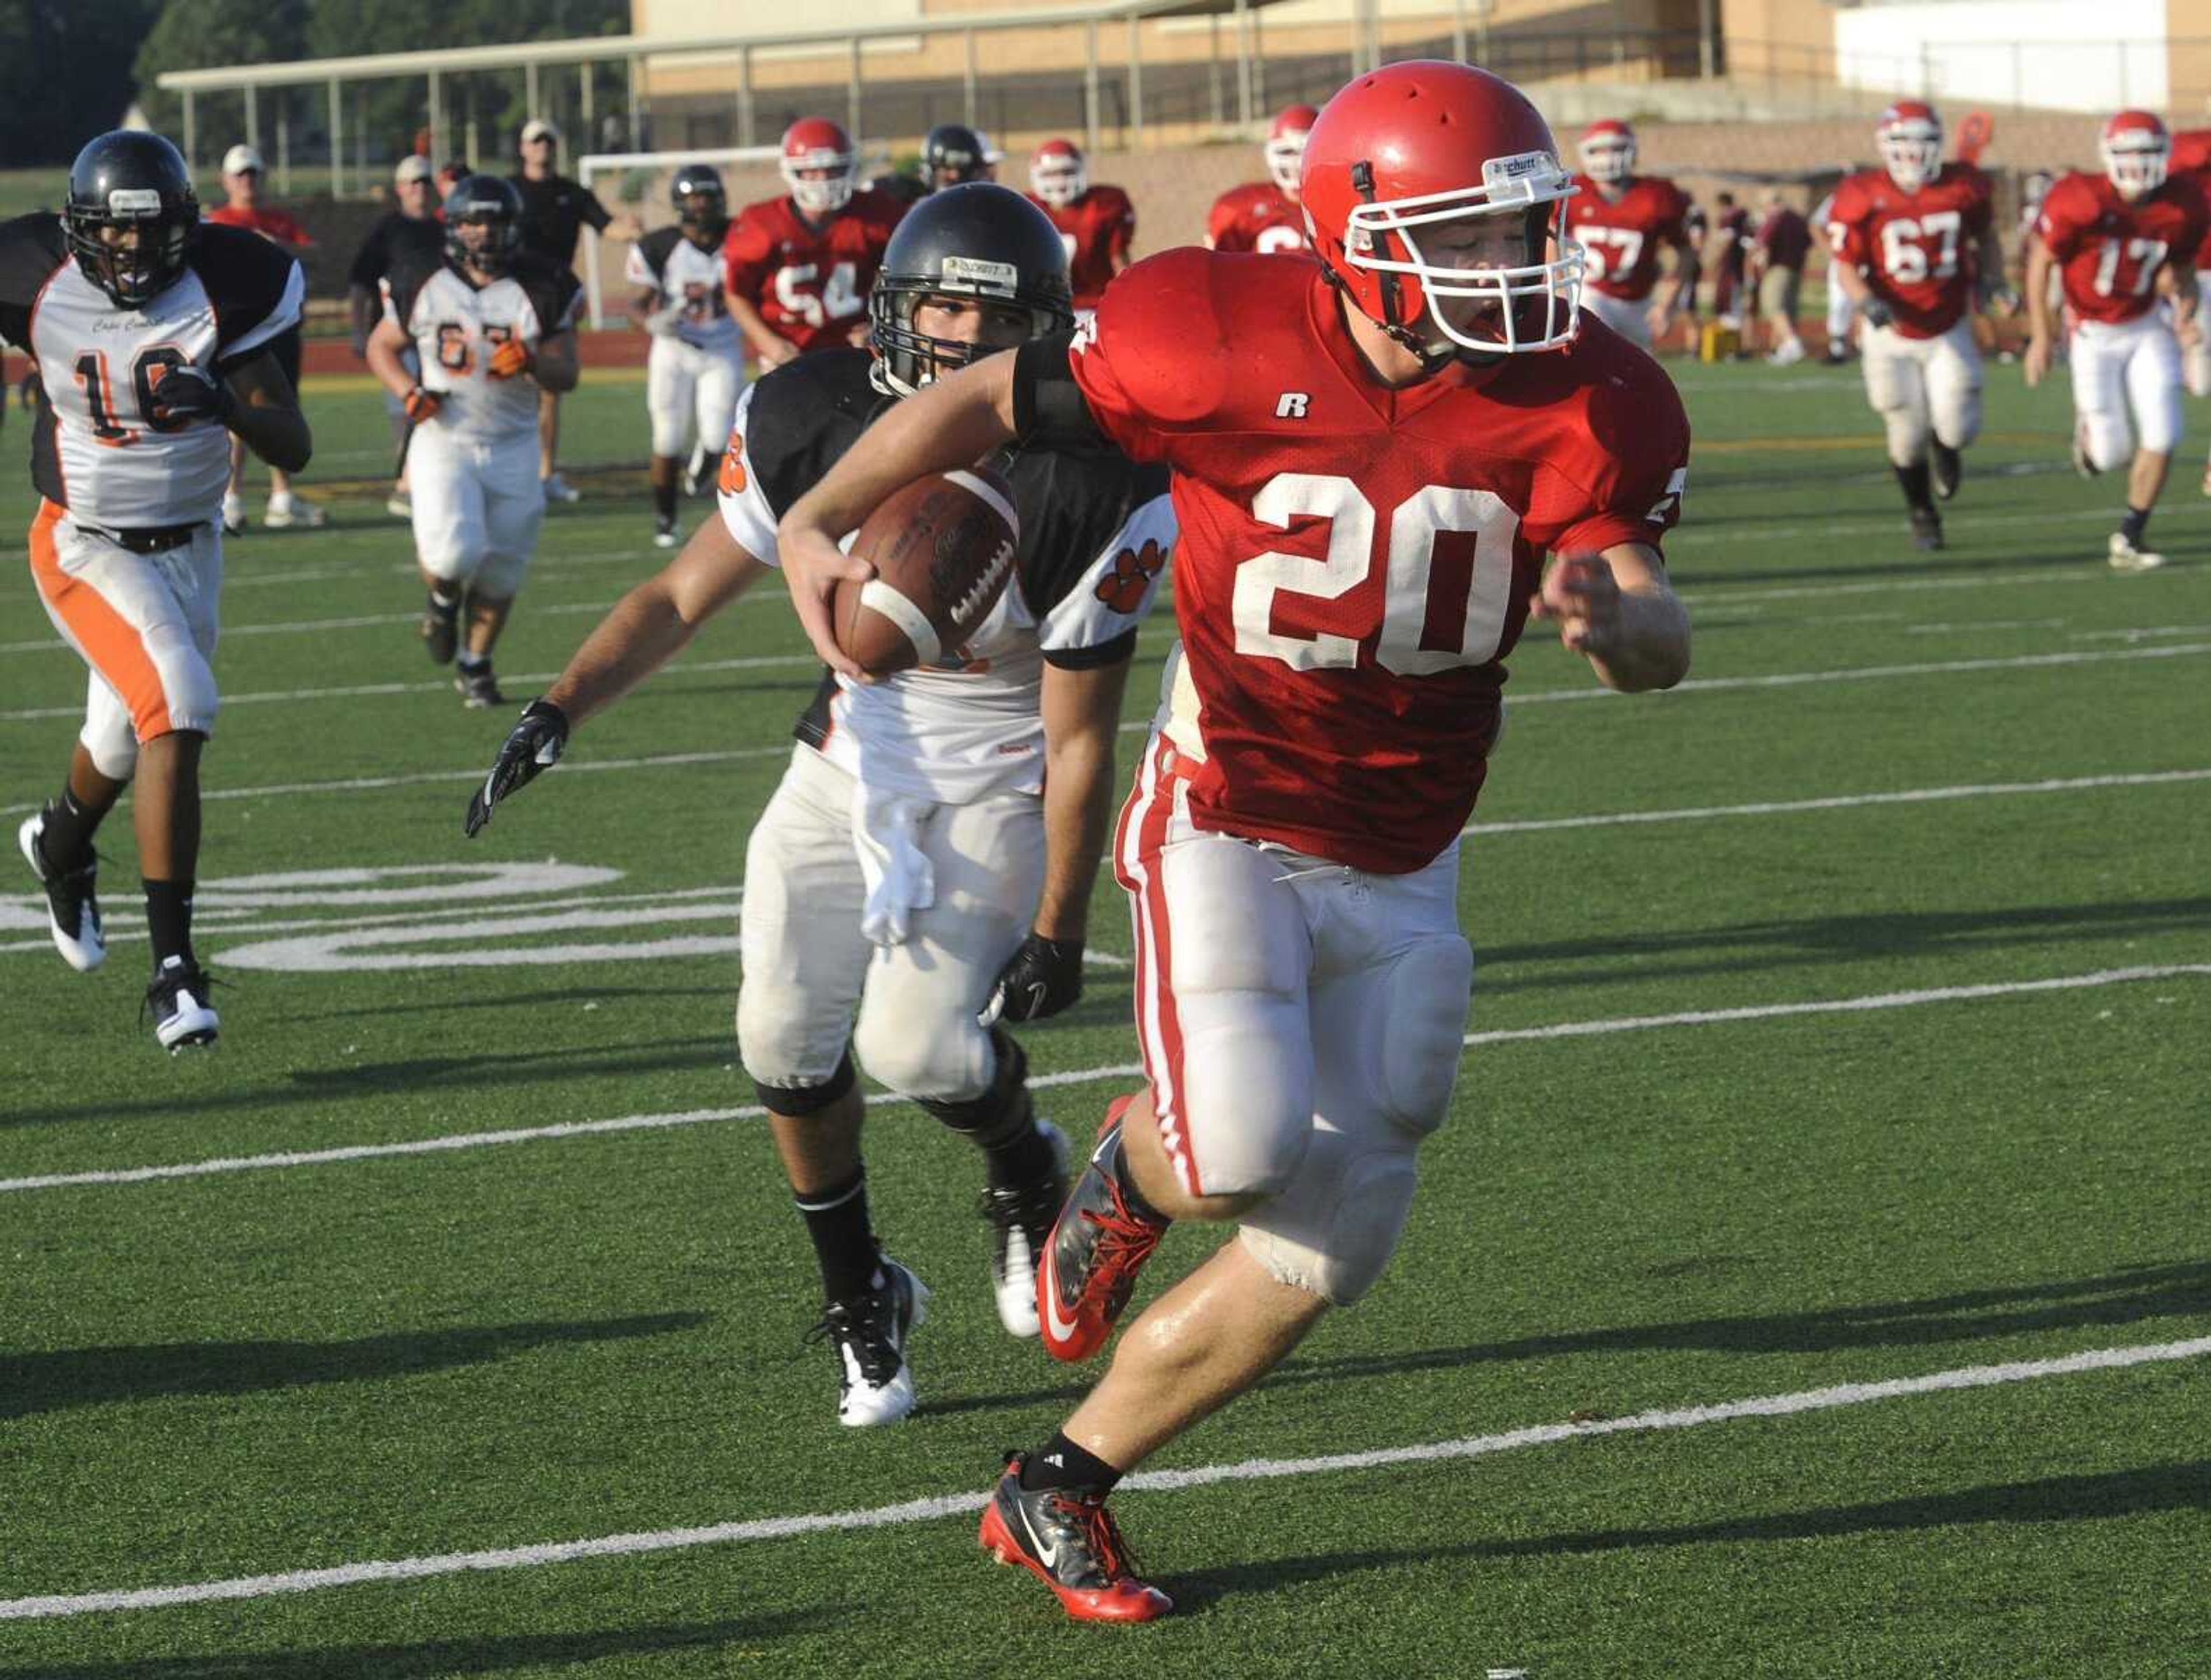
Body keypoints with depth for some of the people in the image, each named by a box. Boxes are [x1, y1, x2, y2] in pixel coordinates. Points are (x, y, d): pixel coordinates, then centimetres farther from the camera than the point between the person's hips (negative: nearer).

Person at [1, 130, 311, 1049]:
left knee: (126, 742, 21)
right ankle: (173, 968, -22)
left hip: (189, 546, 4)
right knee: (177, 713, -24)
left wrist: (228, 404, -33)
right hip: (88, 548, -3)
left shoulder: (221, 291, -14)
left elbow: (294, 449, -15)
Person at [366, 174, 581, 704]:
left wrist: (532, 362, -23)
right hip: (444, 439, -2)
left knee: (500, 572, 5)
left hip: (513, 446, 2)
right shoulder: (422, 283, -4)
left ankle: (475, 666, 27)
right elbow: (382, 346, 10)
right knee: (453, 552, -21)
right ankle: (444, 598, 15)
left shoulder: (541, 288, -4)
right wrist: (408, 392, -10)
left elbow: (567, 376, 0)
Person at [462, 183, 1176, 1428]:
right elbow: (687, 594, -2)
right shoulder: (814, 423, -14)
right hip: (854, 756, 4)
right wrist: (560, 710, -16)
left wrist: (1060, 930, -10)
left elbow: (1082, 738, -14)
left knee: (916, 1044, -20)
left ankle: (1025, 1174, 17)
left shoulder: (1088, 493, -24)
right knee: (788, 1040, -6)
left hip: (1001, 784, -4)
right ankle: (861, 1301, 19)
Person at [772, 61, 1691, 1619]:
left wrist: (1614, 614, -37)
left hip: (1402, 868, 4)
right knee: (1244, 1149, -28)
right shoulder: (1226, 340, -19)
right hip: (1227, 828, -4)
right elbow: (980, 400, -6)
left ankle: (1059, 1492, 23)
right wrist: (816, 524, -19)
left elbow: (1660, 642, -13)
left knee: (1329, 1248, 5)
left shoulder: (1584, 404, -11)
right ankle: (1140, 1163, 11)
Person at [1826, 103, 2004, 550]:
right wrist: (1868, 303, -22)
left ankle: (1944, 447, 31)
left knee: (1957, 428, -9)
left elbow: (1985, 236, 14)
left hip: (1950, 332, 1)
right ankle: (1922, 514, 29)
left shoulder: (1964, 188, -6)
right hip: (1893, 334, -1)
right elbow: (1845, 266, -6)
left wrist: (1991, 278, -1)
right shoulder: (1862, 198, -13)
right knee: (1909, 435, 3)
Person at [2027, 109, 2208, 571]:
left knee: (2162, 437, -8)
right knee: (2112, 454, -1)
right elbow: (2040, 262, -11)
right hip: (2094, 335, -3)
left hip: (2146, 329, 3)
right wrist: (2040, 338, -12)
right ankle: (2089, 432, 39)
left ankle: (2129, 539, 9)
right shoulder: (2081, 202, -23)